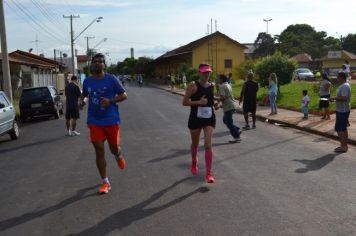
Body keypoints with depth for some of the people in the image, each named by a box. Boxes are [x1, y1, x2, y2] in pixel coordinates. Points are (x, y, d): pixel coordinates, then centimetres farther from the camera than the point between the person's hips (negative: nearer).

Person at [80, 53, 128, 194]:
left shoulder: (111, 79, -7)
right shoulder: (87, 81, 5)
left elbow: (124, 95, -5)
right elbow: (84, 94, 22)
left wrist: (110, 101, -21)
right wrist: (82, 100, -2)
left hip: (111, 120, -2)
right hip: (94, 122, 2)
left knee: (114, 148, 10)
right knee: (99, 151, -2)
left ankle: (119, 156, 50)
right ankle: (105, 182, 9)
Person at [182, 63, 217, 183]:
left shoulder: (212, 86, 5)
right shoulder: (193, 85, -10)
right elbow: (184, 102, -12)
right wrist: (199, 102, -23)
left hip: (209, 118, 2)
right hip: (195, 118, -2)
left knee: (208, 145, -9)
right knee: (195, 144, 17)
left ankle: (209, 174, -4)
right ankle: (194, 163, 48)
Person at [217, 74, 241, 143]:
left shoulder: (222, 86, -14)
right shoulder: (228, 85, 16)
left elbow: (222, 98, -24)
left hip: (228, 107, -10)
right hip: (232, 105, 10)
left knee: (229, 122, -2)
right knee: (225, 119, 21)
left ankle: (236, 137, 3)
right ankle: (237, 130, 18)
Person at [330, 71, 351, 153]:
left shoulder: (344, 86, -19)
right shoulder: (344, 85, 14)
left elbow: (344, 98, -29)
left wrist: (334, 98, -18)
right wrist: (336, 99, 12)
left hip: (342, 111, -11)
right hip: (343, 110, 11)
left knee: (339, 129, -6)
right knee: (343, 129, 16)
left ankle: (343, 146, -1)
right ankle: (344, 145, 25)